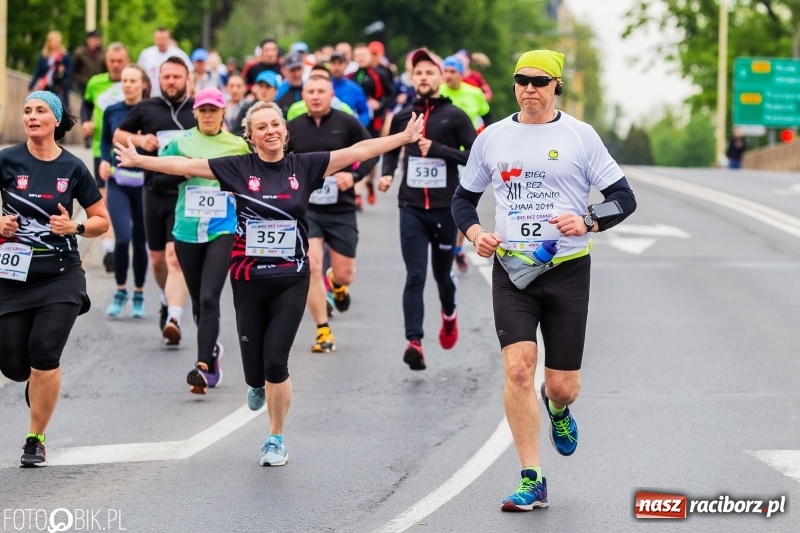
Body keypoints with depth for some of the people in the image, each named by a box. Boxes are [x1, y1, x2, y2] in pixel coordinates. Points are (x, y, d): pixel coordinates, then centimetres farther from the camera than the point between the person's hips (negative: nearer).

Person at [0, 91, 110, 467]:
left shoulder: (72, 168, 0)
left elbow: (102, 221, 8)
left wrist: (75, 227, -10)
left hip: (61, 276, -1)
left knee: (44, 353, -15)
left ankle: (36, 440, 0)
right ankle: (37, 383, 38)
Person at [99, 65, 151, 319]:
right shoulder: (111, 112, 3)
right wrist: (104, 160, -1)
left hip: (145, 183, -1)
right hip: (118, 182, 1)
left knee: (140, 240, 6)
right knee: (122, 237, -11)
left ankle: (139, 295, 20)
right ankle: (120, 291, 7)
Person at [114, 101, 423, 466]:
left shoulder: (304, 166, 0)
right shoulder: (239, 168, -1)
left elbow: (358, 151, -1)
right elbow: (187, 165, -3)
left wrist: (404, 137, -5)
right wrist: (139, 160, -8)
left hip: (291, 281, 0)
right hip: (248, 281, 0)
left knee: (276, 362, -8)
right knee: (254, 367, 4)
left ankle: (276, 439, 12)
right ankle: (258, 385, 45)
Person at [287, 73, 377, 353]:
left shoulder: (347, 123, -5)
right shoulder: (293, 128, 0)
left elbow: (371, 152, 1)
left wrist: (354, 175, -14)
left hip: (341, 211, 0)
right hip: (305, 209, 0)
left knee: (345, 274, 6)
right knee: (311, 267, -14)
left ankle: (336, 283, 46)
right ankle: (323, 332, -4)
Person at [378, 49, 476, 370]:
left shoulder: (454, 116, -2)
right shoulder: (402, 117, 7)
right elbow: (391, 150, 25)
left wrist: (437, 149, -16)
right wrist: (387, 173, 5)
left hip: (445, 207, -1)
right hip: (411, 207, 1)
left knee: (442, 272, 12)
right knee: (415, 276, -9)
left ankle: (449, 314, 44)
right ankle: (414, 341, -16)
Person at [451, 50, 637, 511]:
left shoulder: (580, 136, -1)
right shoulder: (492, 137, 6)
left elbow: (624, 197, 1)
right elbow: (464, 197, 18)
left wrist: (587, 222, -16)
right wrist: (476, 233, -2)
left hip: (567, 270, -1)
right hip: (511, 269, 1)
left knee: (562, 384, 2)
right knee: (518, 368, -16)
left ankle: (558, 410, 43)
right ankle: (532, 482, -10)